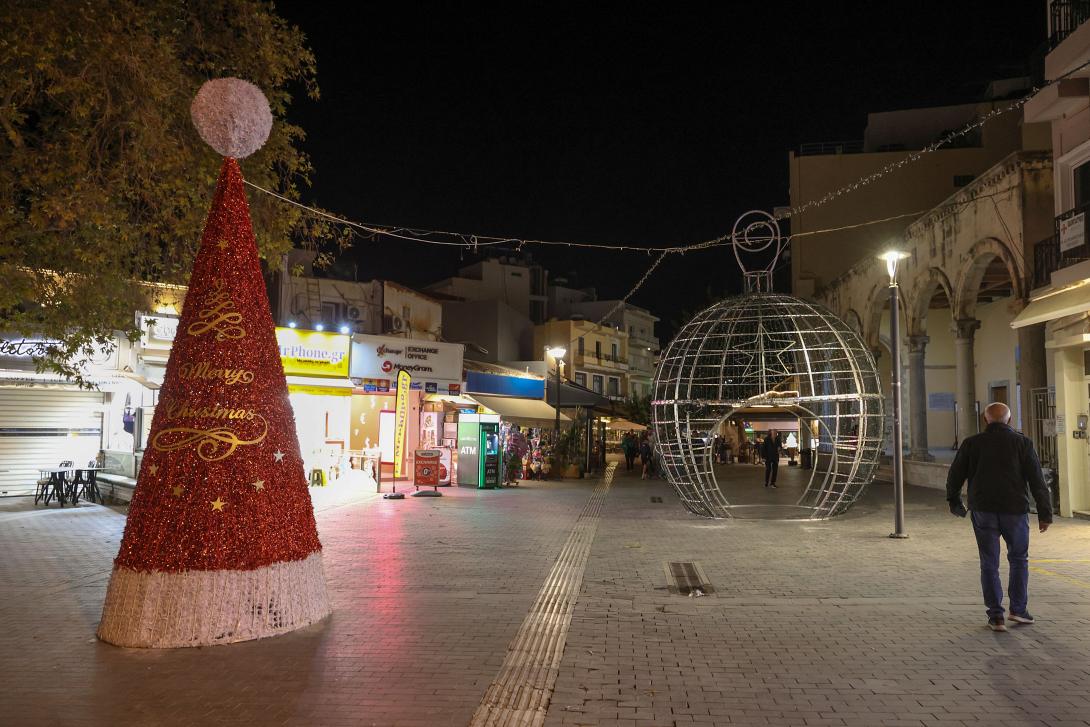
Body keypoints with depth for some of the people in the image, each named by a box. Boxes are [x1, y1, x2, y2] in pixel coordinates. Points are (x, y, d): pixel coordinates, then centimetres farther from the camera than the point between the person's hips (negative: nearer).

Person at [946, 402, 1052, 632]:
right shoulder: (1022, 442, -1)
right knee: (1019, 559, 18)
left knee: (989, 564, 6)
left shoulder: (971, 443, 2)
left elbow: (955, 475, 8)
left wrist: (953, 500, 24)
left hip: (983, 511, 0)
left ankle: (996, 616, 5)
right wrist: (1045, 513, 0)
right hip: (1014, 510, 0)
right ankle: (1018, 609, 18)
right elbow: (1037, 480, -4)